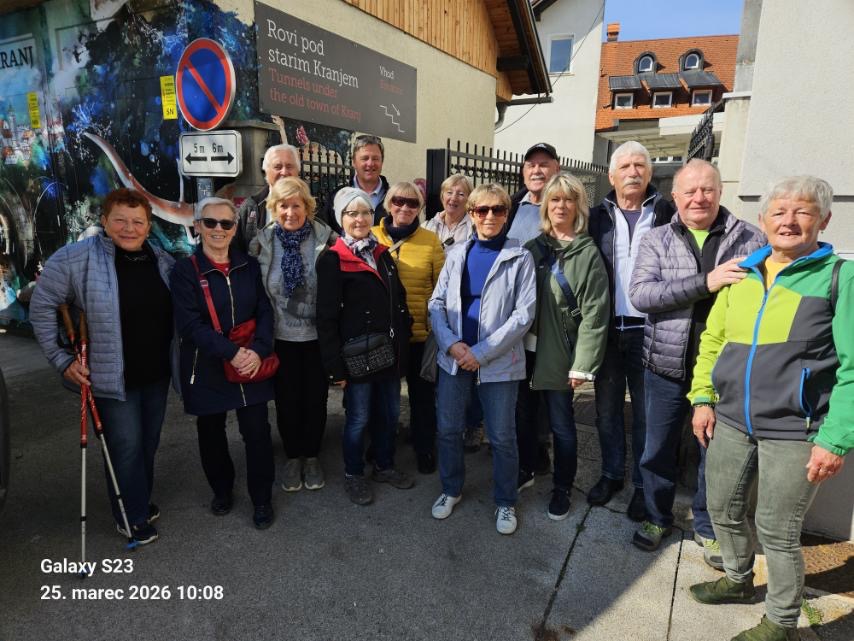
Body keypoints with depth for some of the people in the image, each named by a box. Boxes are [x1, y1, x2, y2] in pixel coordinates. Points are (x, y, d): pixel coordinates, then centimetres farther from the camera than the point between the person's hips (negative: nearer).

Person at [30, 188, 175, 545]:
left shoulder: (163, 260, 1)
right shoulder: (74, 258, -13)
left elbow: (178, 312, 12)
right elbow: (41, 308, -6)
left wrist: (176, 358, 6)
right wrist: (61, 359, -9)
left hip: (157, 374, 5)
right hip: (112, 377, -5)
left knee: (148, 443, 18)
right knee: (126, 447, 4)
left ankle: (140, 501, 39)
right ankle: (131, 516, 25)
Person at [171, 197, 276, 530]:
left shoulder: (249, 266, 4)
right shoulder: (185, 270, -5)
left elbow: (265, 312, 1)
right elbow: (190, 324, -13)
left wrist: (258, 350, -17)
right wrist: (231, 352, -23)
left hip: (252, 364, 1)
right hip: (207, 368, -1)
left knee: (257, 432, 1)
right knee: (211, 432, 15)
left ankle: (262, 499, 21)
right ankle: (221, 489, 39)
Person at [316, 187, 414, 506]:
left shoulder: (382, 253, 10)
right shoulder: (333, 260, -9)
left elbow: (399, 301, 15)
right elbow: (326, 318, -13)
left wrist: (403, 344, 10)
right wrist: (335, 365, -17)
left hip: (390, 352, 6)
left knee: (389, 412, 16)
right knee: (358, 418, 8)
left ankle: (385, 466, 37)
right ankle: (353, 475, 29)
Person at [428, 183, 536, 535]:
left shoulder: (520, 257, -4)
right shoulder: (457, 254, 7)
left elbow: (523, 314, -11)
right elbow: (437, 304, 4)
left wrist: (481, 353, -15)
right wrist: (452, 344, -13)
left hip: (498, 362, -3)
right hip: (454, 358, 3)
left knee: (502, 437, 6)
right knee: (447, 428, 12)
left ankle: (505, 502, 29)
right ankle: (451, 489, 36)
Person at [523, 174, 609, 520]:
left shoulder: (588, 253, -6)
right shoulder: (532, 248, 7)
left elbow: (594, 313, -10)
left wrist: (583, 365, -13)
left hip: (559, 354, -4)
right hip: (525, 348, 4)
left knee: (561, 425, 7)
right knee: (523, 416, 15)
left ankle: (562, 489, 28)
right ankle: (525, 470, 39)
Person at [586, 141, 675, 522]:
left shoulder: (667, 214, 1)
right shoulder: (598, 216, 6)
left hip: (647, 329, -2)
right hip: (607, 328, 2)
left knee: (645, 412, 9)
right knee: (607, 408, 12)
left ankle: (643, 483, 24)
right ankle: (611, 473, 29)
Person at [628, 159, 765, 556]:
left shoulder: (750, 239, 1)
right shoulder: (656, 240, 0)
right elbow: (639, 294, -13)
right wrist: (704, 282, -23)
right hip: (667, 366, 1)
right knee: (658, 449, 14)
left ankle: (708, 527, 36)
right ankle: (657, 518, 37)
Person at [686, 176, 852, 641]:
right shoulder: (741, 273, 8)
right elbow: (712, 339, 12)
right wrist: (703, 397, 5)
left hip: (794, 431, -4)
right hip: (730, 422, 5)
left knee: (777, 532, 7)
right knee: (724, 510, 18)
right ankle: (738, 580, 45)